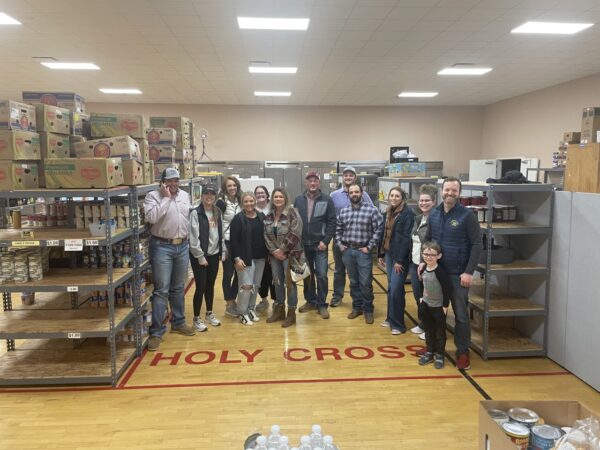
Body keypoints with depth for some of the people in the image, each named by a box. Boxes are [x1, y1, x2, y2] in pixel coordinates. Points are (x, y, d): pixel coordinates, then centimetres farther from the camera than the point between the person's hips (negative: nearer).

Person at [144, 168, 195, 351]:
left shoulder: (185, 195, 10)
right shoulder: (153, 196, -8)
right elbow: (151, 217, -25)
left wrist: (188, 239, 13)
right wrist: (166, 197, -18)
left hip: (182, 246, 5)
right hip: (162, 247, -5)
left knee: (178, 288, 16)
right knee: (161, 291, -4)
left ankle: (178, 323, 30)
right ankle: (156, 331, 5)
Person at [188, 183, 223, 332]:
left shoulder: (217, 212, 8)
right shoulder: (196, 213, -12)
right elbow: (193, 238, -15)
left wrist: (222, 251, 9)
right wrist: (200, 256, -16)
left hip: (214, 254, 6)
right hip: (200, 256, -6)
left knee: (210, 285, 16)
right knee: (201, 287, -1)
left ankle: (209, 313, 31)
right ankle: (196, 319, 13)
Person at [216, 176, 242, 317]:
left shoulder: (239, 201, 9)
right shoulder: (221, 202, -10)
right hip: (227, 242, -6)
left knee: (239, 272, 10)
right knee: (228, 273, 2)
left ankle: (233, 300, 26)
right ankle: (229, 304, 15)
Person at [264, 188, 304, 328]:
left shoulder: (292, 213, -11)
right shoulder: (269, 216, 7)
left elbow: (294, 234, -18)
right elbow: (266, 235, 4)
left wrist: (282, 249, -15)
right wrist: (274, 251, -8)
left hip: (290, 254, -5)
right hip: (275, 254, 6)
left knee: (289, 282, -1)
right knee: (277, 282, 13)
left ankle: (291, 313, 12)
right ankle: (279, 310, 28)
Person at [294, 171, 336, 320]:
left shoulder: (327, 200, -3)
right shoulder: (298, 200, 4)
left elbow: (332, 222, -5)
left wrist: (325, 241, -12)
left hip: (320, 244, -2)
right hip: (303, 244, 3)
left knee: (321, 275, -2)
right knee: (307, 274, 12)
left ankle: (322, 304, 11)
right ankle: (310, 301, 26)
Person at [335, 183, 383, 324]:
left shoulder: (371, 210, -6)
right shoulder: (343, 211, 8)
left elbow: (379, 229, -9)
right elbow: (337, 229, 16)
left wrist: (370, 247, -10)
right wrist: (339, 244, 4)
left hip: (363, 251, -4)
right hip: (347, 251, 4)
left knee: (365, 283, 1)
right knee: (353, 281, 14)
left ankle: (368, 310, 16)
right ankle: (357, 307, 27)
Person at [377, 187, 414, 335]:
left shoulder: (408, 213, -13)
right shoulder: (388, 213, 11)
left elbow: (406, 238, -16)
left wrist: (400, 260, -18)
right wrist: (381, 254, 14)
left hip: (400, 256, -7)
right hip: (388, 254, 7)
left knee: (396, 289, -5)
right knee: (390, 288, 14)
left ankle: (398, 324, 6)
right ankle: (390, 318, 26)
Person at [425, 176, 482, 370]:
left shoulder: (467, 215, -10)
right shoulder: (434, 214, 5)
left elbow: (477, 244, -10)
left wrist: (469, 272, -15)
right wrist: (424, 261, 2)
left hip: (458, 274, -4)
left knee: (461, 315, 5)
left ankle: (463, 352, 20)